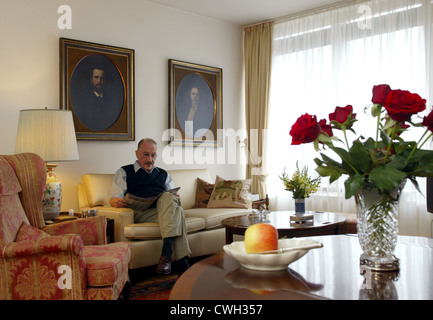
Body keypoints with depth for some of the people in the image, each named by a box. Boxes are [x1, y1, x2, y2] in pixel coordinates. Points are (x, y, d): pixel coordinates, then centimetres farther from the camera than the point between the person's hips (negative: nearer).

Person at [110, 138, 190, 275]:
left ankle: (167, 252, -46)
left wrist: (175, 199, -3)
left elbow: (172, 195, 24)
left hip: (164, 209, 4)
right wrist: (117, 201, -18)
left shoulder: (163, 174, 32)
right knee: (177, 210, -34)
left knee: (169, 198, -36)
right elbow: (114, 198, 8)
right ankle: (182, 263, -43)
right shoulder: (124, 172, 20)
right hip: (140, 213, -3)